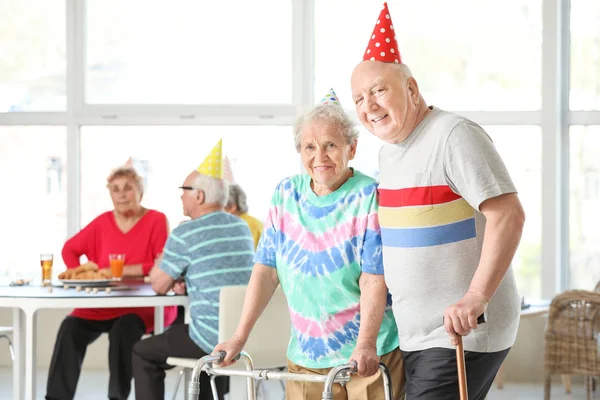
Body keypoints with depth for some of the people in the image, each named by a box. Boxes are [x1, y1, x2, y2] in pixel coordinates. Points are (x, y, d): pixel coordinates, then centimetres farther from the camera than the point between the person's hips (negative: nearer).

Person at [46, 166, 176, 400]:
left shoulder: (156, 220, -4)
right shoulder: (102, 223, 8)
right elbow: (70, 249, 19)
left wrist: (121, 270, -16)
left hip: (143, 305, -4)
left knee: (124, 329, -34)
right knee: (70, 328, -21)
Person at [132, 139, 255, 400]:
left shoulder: (185, 234, -11)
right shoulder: (243, 228, 10)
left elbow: (158, 286, -4)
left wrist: (162, 261, 13)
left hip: (214, 340, -7)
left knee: (143, 354, 14)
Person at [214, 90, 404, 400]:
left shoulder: (369, 197, -8)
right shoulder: (285, 194, 7)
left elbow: (374, 281, -15)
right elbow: (266, 270, 6)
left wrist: (366, 345, -27)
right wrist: (239, 337, -1)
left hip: (369, 356, -4)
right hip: (305, 357, 4)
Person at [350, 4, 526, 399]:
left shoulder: (454, 135, -13)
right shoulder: (388, 152, 14)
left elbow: (509, 215, -21)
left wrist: (476, 297, -28)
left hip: (462, 335, -9)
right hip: (415, 337, 9)